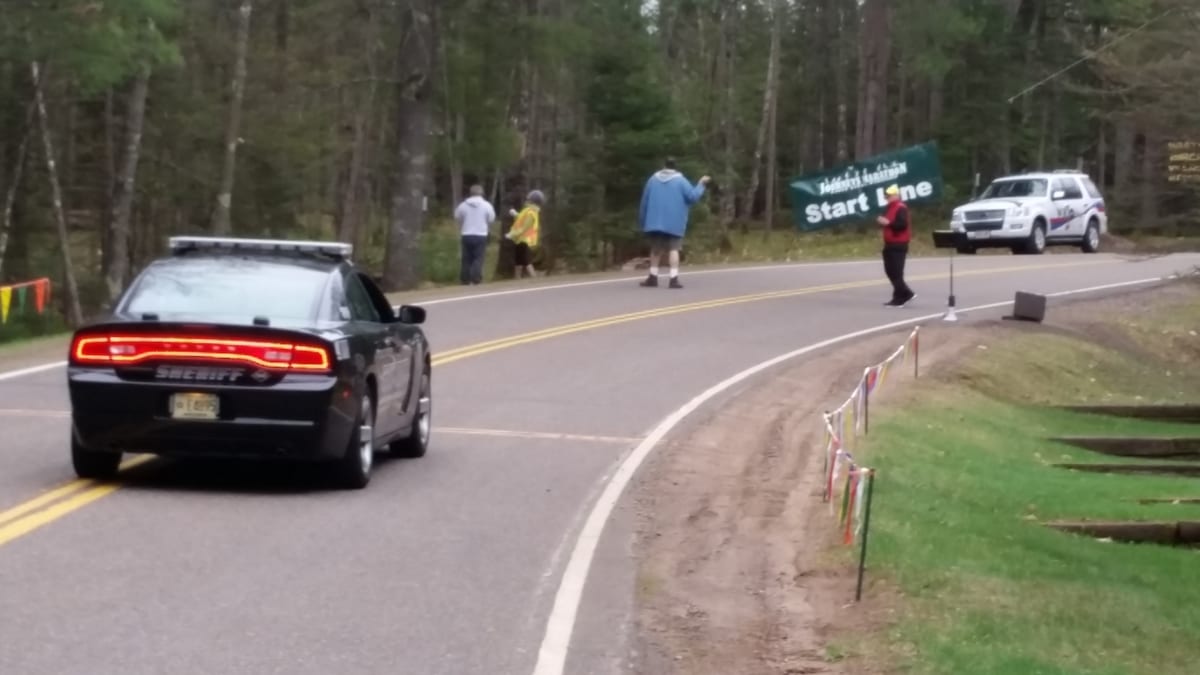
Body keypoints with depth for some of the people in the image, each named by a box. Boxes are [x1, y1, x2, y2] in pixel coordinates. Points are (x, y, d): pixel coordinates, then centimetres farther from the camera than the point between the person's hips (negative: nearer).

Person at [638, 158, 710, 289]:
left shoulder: (653, 179, 7)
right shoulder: (680, 180, -3)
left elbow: (645, 201, 9)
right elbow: (693, 196, -8)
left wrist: (643, 221, 16)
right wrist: (701, 184, 8)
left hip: (655, 222, 3)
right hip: (673, 223, -3)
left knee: (655, 249, 14)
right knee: (673, 249, -2)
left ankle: (653, 278, 15)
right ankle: (674, 279, -13)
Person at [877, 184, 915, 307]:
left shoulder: (901, 208, -13)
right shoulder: (890, 208, 18)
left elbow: (903, 224, -25)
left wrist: (888, 223, -25)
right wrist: (882, 222, 7)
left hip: (898, 245, -10)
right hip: (890, 244, 10)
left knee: (896, 272, -9)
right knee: (890, 271, 11)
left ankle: (898, 298, -5)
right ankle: (906, 294, 19)